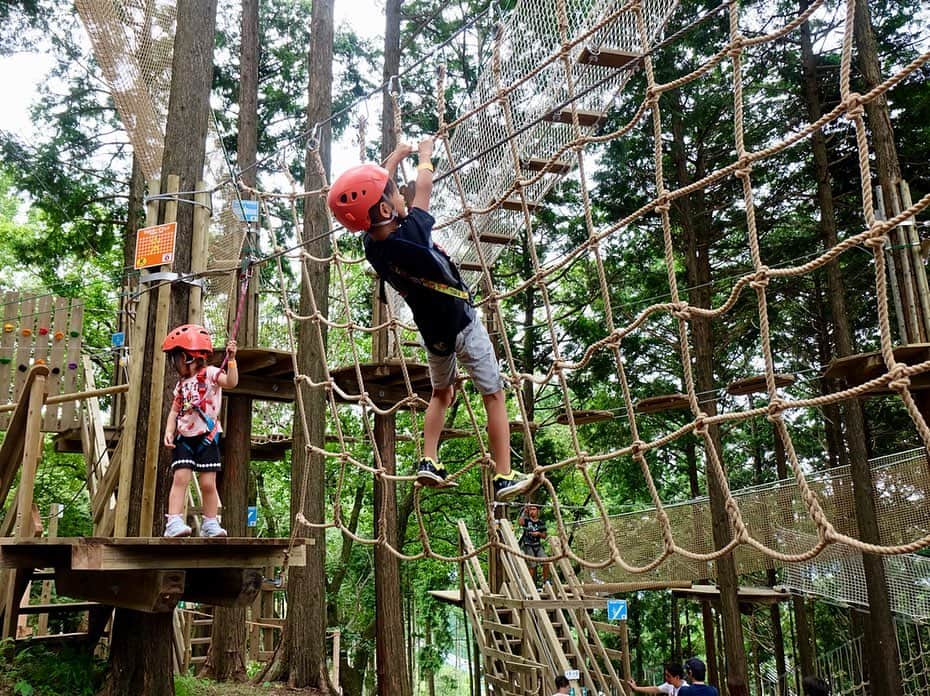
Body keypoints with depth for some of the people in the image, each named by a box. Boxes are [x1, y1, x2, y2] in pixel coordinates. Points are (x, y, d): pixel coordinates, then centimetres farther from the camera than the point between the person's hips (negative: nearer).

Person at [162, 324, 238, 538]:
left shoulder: (209, 373, -3)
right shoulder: (181, 383, 15)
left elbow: (231, 382, -21)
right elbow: (175, 410, 18)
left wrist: (231, 359, -30)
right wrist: (169, 431, 4)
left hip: (207, 436, -4)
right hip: (184, 437, 4)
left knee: (208, 483, -1)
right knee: (180, 477, -10)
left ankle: (210, 524, 10)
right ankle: (174, 522, -14)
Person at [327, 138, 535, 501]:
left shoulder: (372, 246, -11)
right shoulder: (412, 233, -28)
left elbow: (371, 190, 7)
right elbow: (423, 188, -10)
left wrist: (394, 159, 21)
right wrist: (426, 154, 11)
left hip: (432, 332, 6)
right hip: (462, 325, -6)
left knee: (440, 393, 26)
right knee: (494, 395, 4)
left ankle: (429, 462, 14)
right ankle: (504, 477, 2)